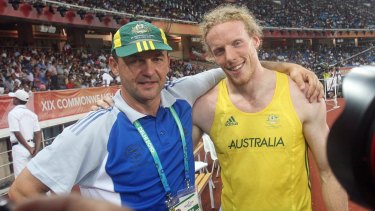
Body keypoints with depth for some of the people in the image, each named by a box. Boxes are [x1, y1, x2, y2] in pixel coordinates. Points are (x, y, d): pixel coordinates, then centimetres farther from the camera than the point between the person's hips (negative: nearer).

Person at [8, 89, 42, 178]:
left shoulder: (13, 113, -9)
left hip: (19, 148, -7)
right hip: (31, 146, 7)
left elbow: (17, 133, -16)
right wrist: (36, 149, -3)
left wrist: (29, 148, -12)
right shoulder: (32, 113, 11)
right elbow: (38, 133, 4)